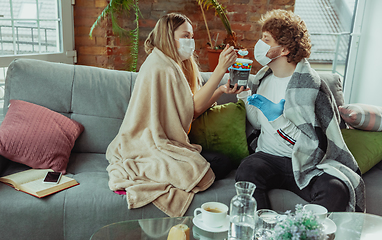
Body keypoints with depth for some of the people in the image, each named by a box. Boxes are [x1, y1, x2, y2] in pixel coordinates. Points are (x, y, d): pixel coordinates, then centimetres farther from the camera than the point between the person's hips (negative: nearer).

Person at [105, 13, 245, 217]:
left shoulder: (176, 66, 16)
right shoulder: (159, 68, -15)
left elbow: (191, 111, 9)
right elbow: (194, 108, -17)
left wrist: (221, 90, -2)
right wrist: (220, 69, -18)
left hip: (168, 143, 10)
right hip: (149, 146, -9)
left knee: (223, 162, -3)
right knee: (218, 165, -17)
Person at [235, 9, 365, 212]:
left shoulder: (310, 85, -10)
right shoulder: (264, 76, 10)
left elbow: (311, 145, -14)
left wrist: (278, 119, -24)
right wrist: (243, 92, 13)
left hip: (306, 165, -3)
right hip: (269, 157, 4)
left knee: (335, 189, -32)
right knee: (247, 171, -30)